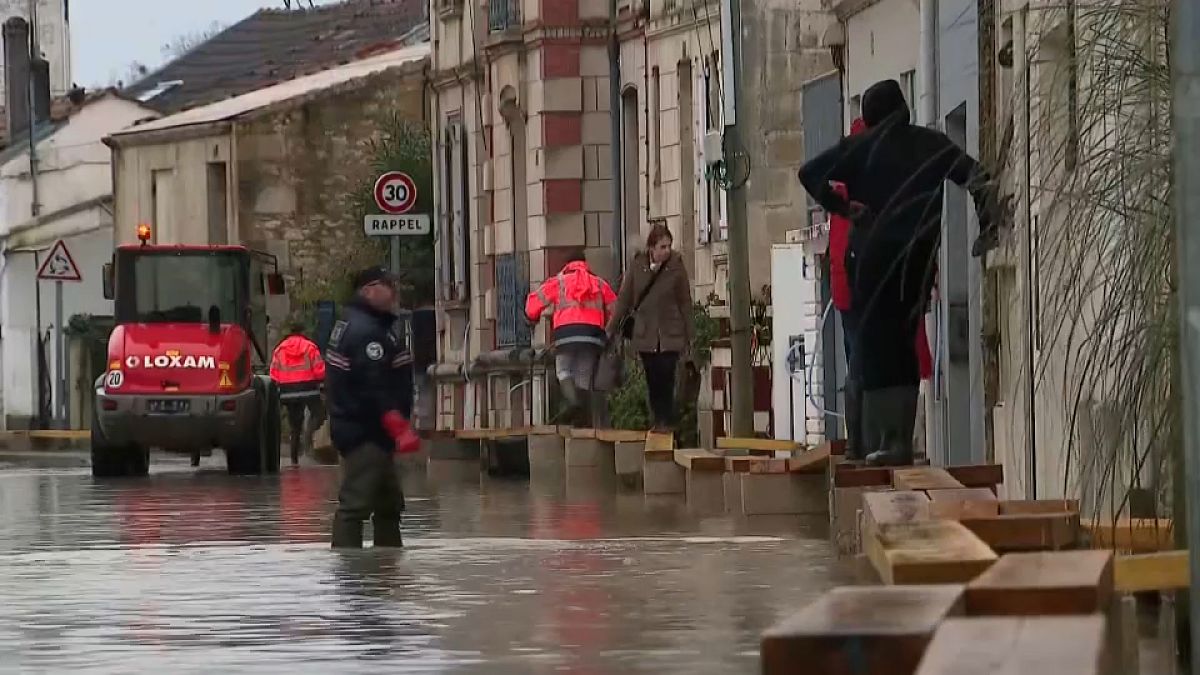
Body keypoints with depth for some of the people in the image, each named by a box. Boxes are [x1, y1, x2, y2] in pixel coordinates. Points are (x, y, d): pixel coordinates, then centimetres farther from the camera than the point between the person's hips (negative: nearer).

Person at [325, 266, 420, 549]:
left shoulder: (352, 324, 18)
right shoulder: (366, 331, -18)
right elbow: (376, 388, -26)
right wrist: (400, 429, -28)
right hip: (364, 433, -12)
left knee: (389, 503, 18)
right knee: (355, 504, -13)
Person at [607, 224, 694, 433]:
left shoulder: (676, 267, -3)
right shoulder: (637, 266, -1)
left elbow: (685, 304, 2)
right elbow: (624, 299, 5)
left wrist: (688, 339, 3)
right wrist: (611, 330, 3)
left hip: (670, 335, -2)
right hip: (645, 334, 2)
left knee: (666, 379, -9)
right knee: (652, 381, 3)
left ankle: (666, 422, -2)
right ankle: (658, 421, 11)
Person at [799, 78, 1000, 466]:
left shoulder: (860, 147, 3)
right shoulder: (931, 144, 9)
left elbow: (810, 174, -7)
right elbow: (978, 179, 2)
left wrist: (841, 207, -2)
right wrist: (988, 231, 3)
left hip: (872, 253, -2)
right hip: (919, 255, 2)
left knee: (875, 344, 1)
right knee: (904, 344, 11)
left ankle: (883, 441, -8)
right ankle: (902, 441, 4)